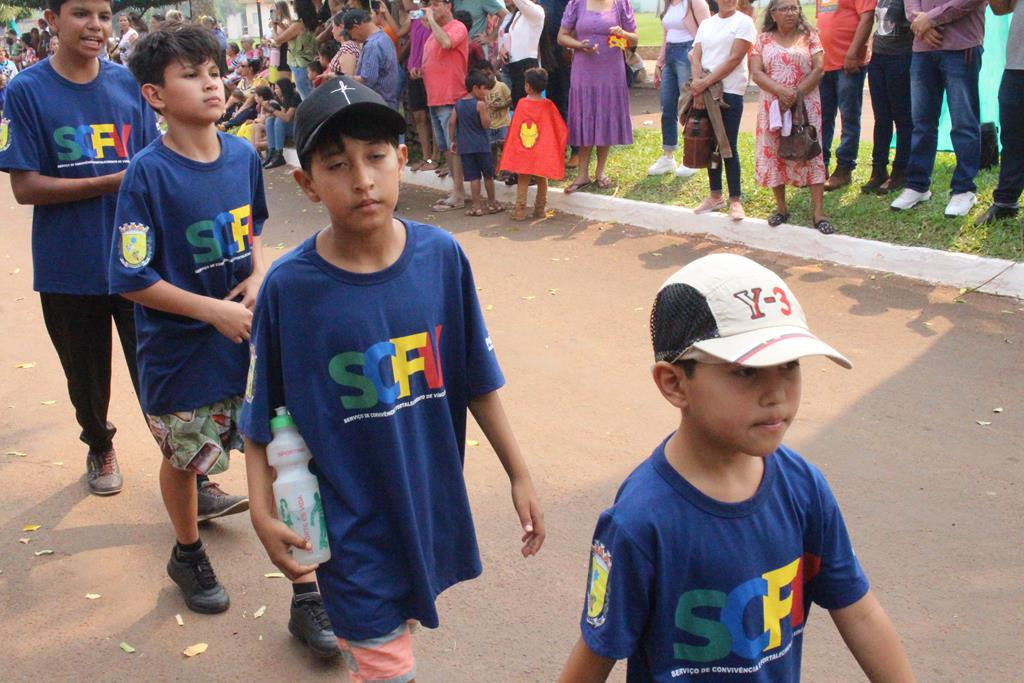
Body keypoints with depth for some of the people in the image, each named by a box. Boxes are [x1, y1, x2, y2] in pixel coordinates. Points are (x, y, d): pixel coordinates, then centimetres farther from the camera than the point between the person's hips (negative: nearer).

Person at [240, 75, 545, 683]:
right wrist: (263, 513, -15)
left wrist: (520, 475, 3)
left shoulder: (442, 256, -9)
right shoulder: (289, 287, -15)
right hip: (353, 525, -3)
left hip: (433, 507, 3)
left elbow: (476, 381, 0)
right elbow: (262, 417, -6)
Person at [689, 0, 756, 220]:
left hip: (730, 91, -5)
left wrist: (707, 82, -16)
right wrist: (698, 83, -13)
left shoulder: (744, 22, -3)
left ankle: (735, 200, 4)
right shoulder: (706, 23, 13)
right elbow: (696, 56, 5)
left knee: (729, 146, -3)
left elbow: (734, 59, -11)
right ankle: (715, 196, 19)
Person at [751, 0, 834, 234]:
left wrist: (797, 93, -15)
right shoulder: (763, 39, 5)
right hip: (773, 106, 1)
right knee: (774, 154, 4)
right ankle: (781, 207, 17)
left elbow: (818, 69, -4)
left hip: (805, 105, -1)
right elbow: (756, 72, -4)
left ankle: (818, 212, -7)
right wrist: (781, 91, -18)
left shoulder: (809, 36, 4)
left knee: (811, 153, -6)